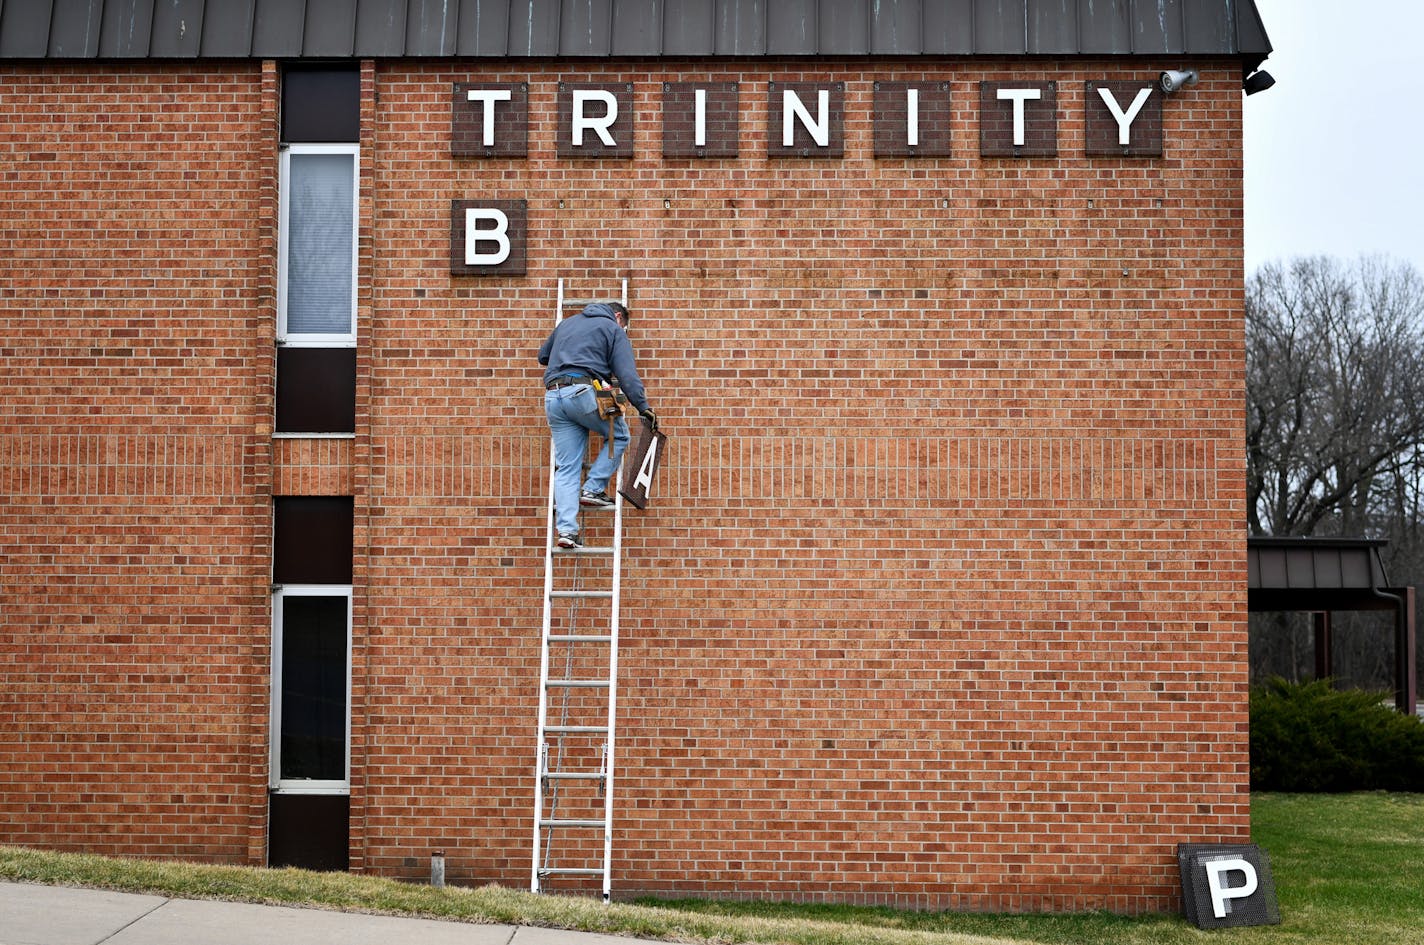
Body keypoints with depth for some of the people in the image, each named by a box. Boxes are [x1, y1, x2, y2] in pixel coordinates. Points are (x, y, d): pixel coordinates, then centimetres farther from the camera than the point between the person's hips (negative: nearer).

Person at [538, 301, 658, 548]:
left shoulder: (567, 323, 28)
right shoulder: (613, 329, 9)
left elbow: (542, 356, 36)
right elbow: (627, 374, -3)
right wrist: (644, 408, -6)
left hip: (553, 397, 6)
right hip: (584, 393, -6)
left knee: (566, 468, 5)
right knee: (619, 436, 18)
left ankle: (566, 529, -6)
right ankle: (593, 489, 4)